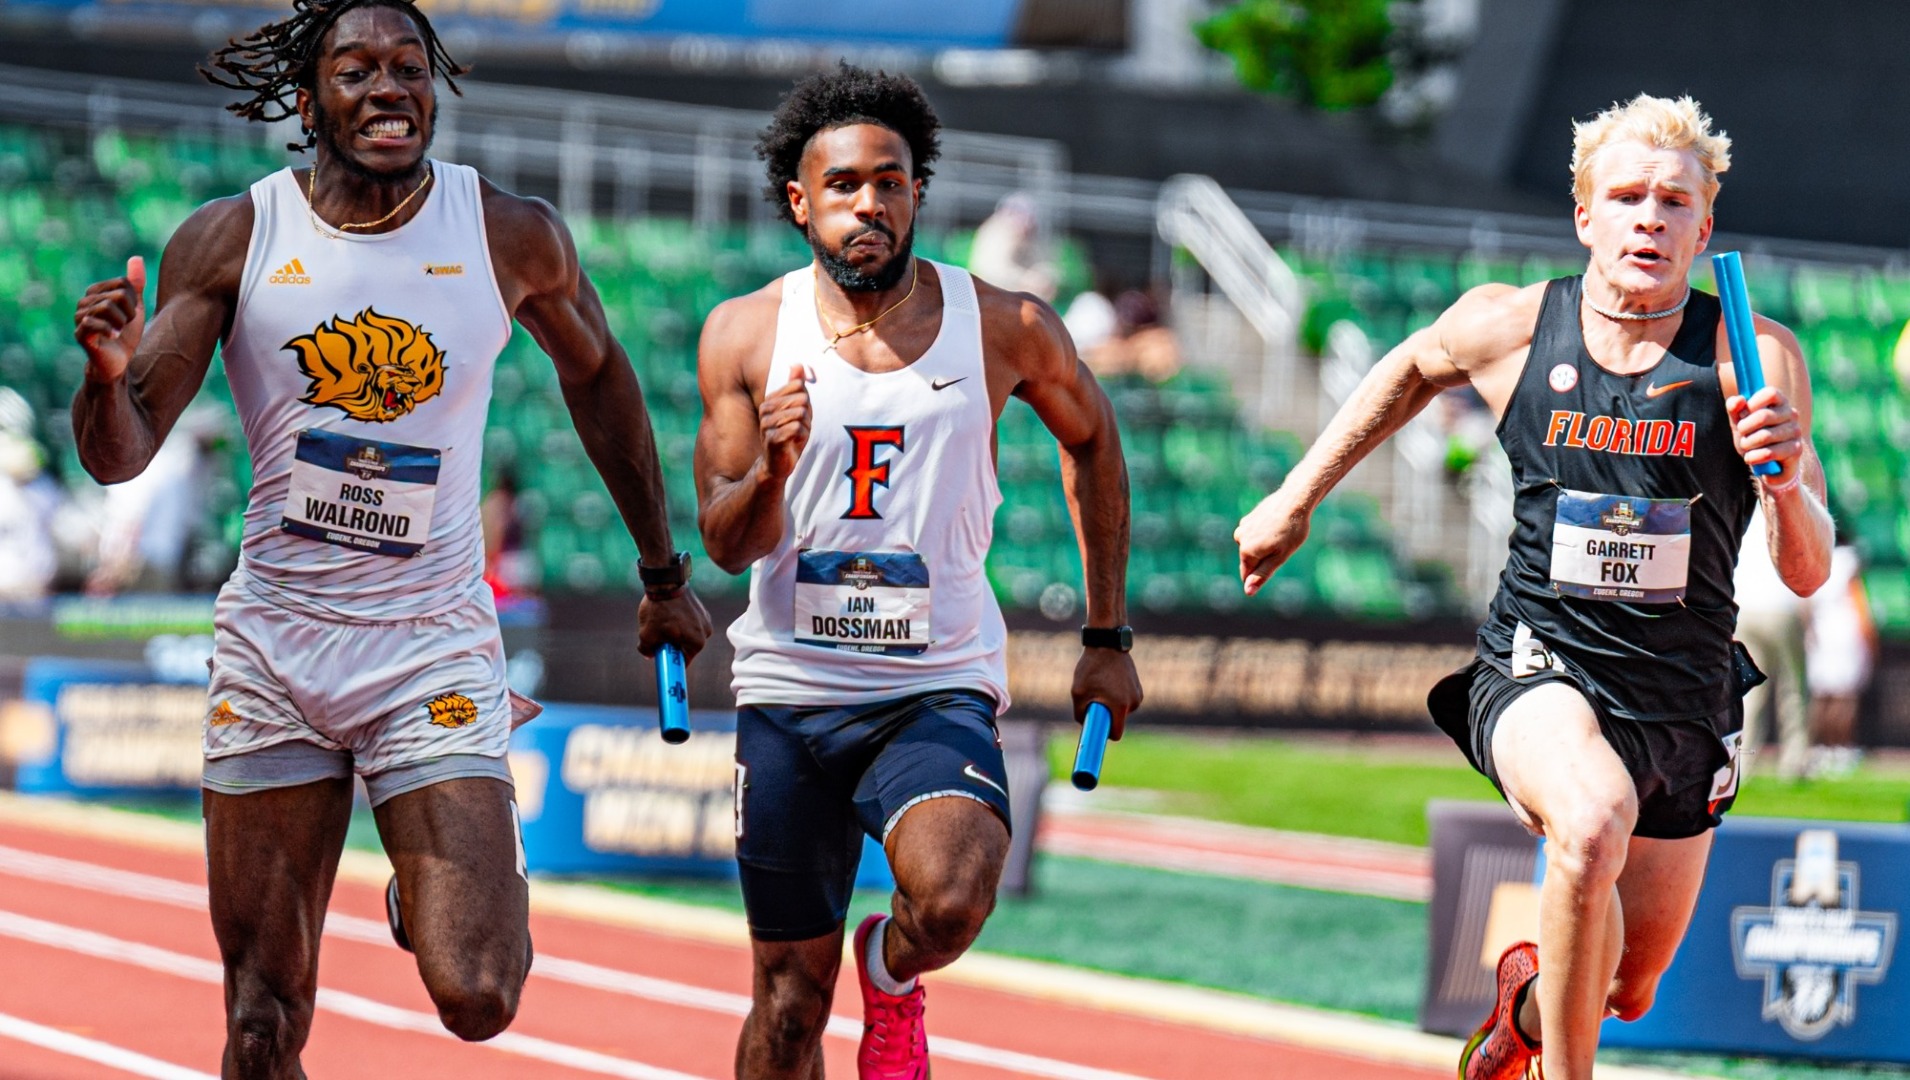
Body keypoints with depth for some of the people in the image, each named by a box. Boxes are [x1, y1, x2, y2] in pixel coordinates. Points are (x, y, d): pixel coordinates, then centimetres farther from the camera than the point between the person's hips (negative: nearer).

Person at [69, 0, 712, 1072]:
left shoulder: (514, 237, -4)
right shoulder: (230, 240, -4)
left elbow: (598, 378, 15)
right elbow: (122, 456, -3)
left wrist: (664, 573, 22)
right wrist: (109, 375, -27)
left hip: (434, 648, -1)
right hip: (275, 648, 1)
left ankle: (492, 891, 20)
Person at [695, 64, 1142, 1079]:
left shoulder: (1004, 328, -4)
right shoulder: (745, 334, -2)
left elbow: (1091, 439, 16)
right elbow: (726, 543, -1)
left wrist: (1107, 637, 16)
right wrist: (773, 469, -24)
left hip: (940, 689, -1)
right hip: (790, 690, 1)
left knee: (953, 901, -28)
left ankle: (890, 975, 7)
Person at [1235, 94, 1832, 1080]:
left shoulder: (1754, 358, -11)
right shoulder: (1507, 326, -6)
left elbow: (1807, 573, -11)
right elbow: (1412, 370, 18)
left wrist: (1783, 483, -32)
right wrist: (1294, 500, 21)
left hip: (1684, 698, 2)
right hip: (1539, 667, -2)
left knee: (1628, 989, 14)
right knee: (1595, 820, -36)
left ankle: (1530, 994, 52)